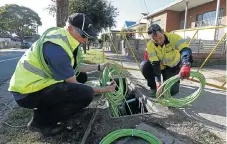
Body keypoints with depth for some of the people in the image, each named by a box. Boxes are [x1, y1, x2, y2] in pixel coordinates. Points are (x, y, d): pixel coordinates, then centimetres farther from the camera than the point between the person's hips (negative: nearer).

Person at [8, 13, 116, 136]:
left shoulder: (64, 38, 2)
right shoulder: (57, 47, -27)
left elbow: (75, 67, 11)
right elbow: (73, 85, -20)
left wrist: (99, 67, 7)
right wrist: (103, 90, -13)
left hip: (40, 81, 10)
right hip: (29, 91, -10)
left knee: (81, 76, 12)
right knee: (86, 93, -25)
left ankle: (48, 108, 13)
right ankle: (41, 121, -4)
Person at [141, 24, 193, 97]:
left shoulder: (174, 37, -28)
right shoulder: (150, 45, -25)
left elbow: (185, 50, -41)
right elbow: (155, 64, -28)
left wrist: (186, 65, -61)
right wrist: (158, 81, -39)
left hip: (173, 67, -1)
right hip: (160, 66, 1)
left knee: (172, 91, -14)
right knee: (145, 65, -29)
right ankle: (153, 88, -6)